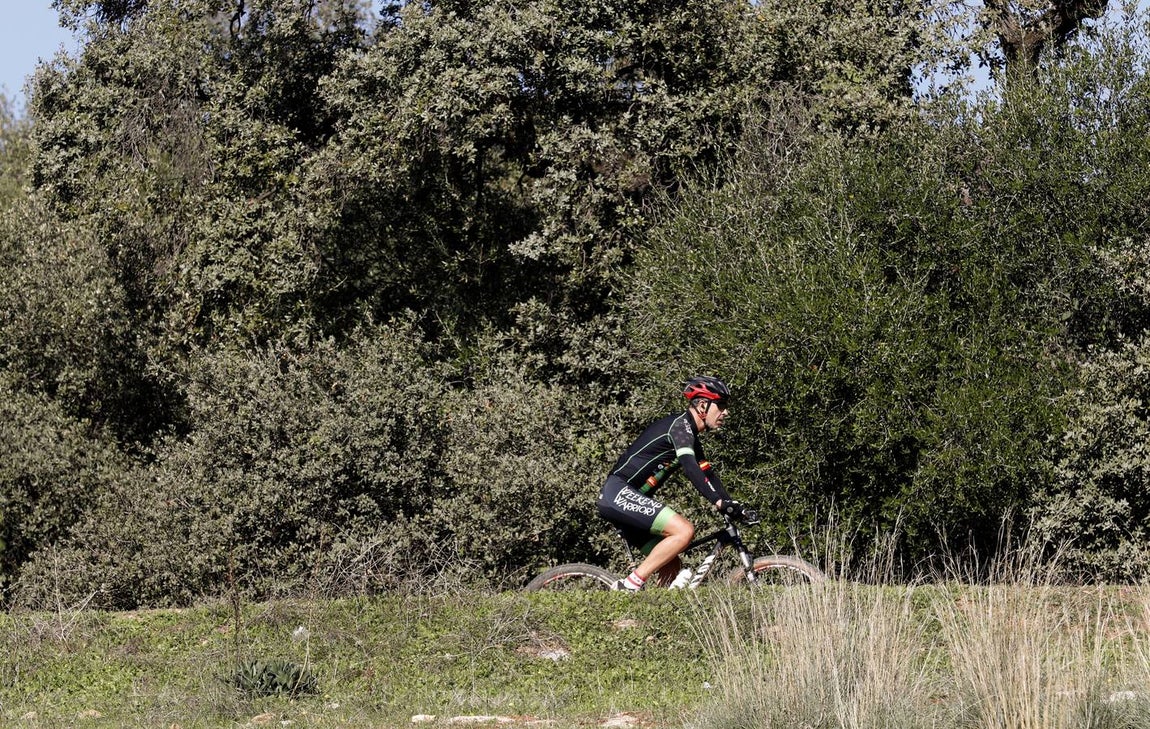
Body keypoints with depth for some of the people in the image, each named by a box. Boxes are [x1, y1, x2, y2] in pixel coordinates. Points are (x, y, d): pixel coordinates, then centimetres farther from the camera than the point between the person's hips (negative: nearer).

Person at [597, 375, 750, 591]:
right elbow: (690, 467, -25)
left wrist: (732, 505, 5)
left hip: (622, 500, 10)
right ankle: (630, 585, -21)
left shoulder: (690, 435, 20)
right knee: (684, 530, -23)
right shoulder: (680, 424, -10)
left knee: (671, 567, 6)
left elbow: (707, 473, 19)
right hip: (619, 493, -10)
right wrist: (720, 502, -33)